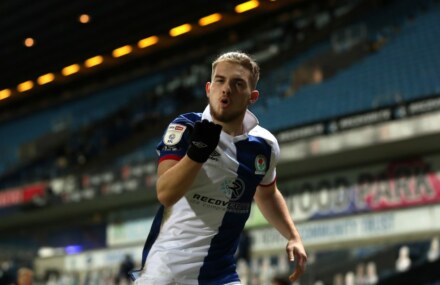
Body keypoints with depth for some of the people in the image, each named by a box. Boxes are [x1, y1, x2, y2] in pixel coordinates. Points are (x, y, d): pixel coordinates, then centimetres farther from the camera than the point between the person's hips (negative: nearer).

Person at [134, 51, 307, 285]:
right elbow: (165, 194, -22)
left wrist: (293, 237, 15)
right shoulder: (185, 129, -10)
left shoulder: (264, 146, 3)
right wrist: (197, 152, -35)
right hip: (166, 265, -4)